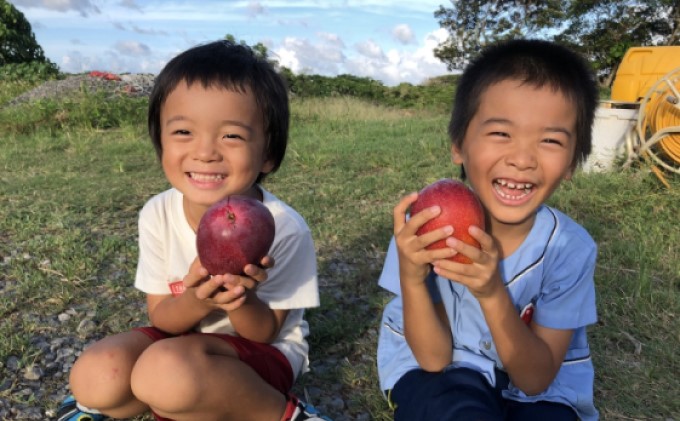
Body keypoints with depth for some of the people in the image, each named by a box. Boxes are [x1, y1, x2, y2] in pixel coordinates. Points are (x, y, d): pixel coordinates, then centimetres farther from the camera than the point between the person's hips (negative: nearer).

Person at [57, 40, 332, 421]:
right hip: (185, 335, 4)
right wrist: (196, 300, -31)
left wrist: (242, 300, -37)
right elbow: (161, 320, -7)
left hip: (265, 351, -3)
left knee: (166, 369, -33)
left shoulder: (285, 229, -24)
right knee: (97, 375, -24)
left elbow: (263, 333, -14)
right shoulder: (158, 214, -13)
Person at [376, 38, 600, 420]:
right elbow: (433, 357, -17)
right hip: (431, 367, -1)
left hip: (535, 379, 2)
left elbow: (536, 379, -19)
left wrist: (493, 293, -36)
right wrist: (411, 278, -36)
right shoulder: (430, 221, -22)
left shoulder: (571, 247, -20)